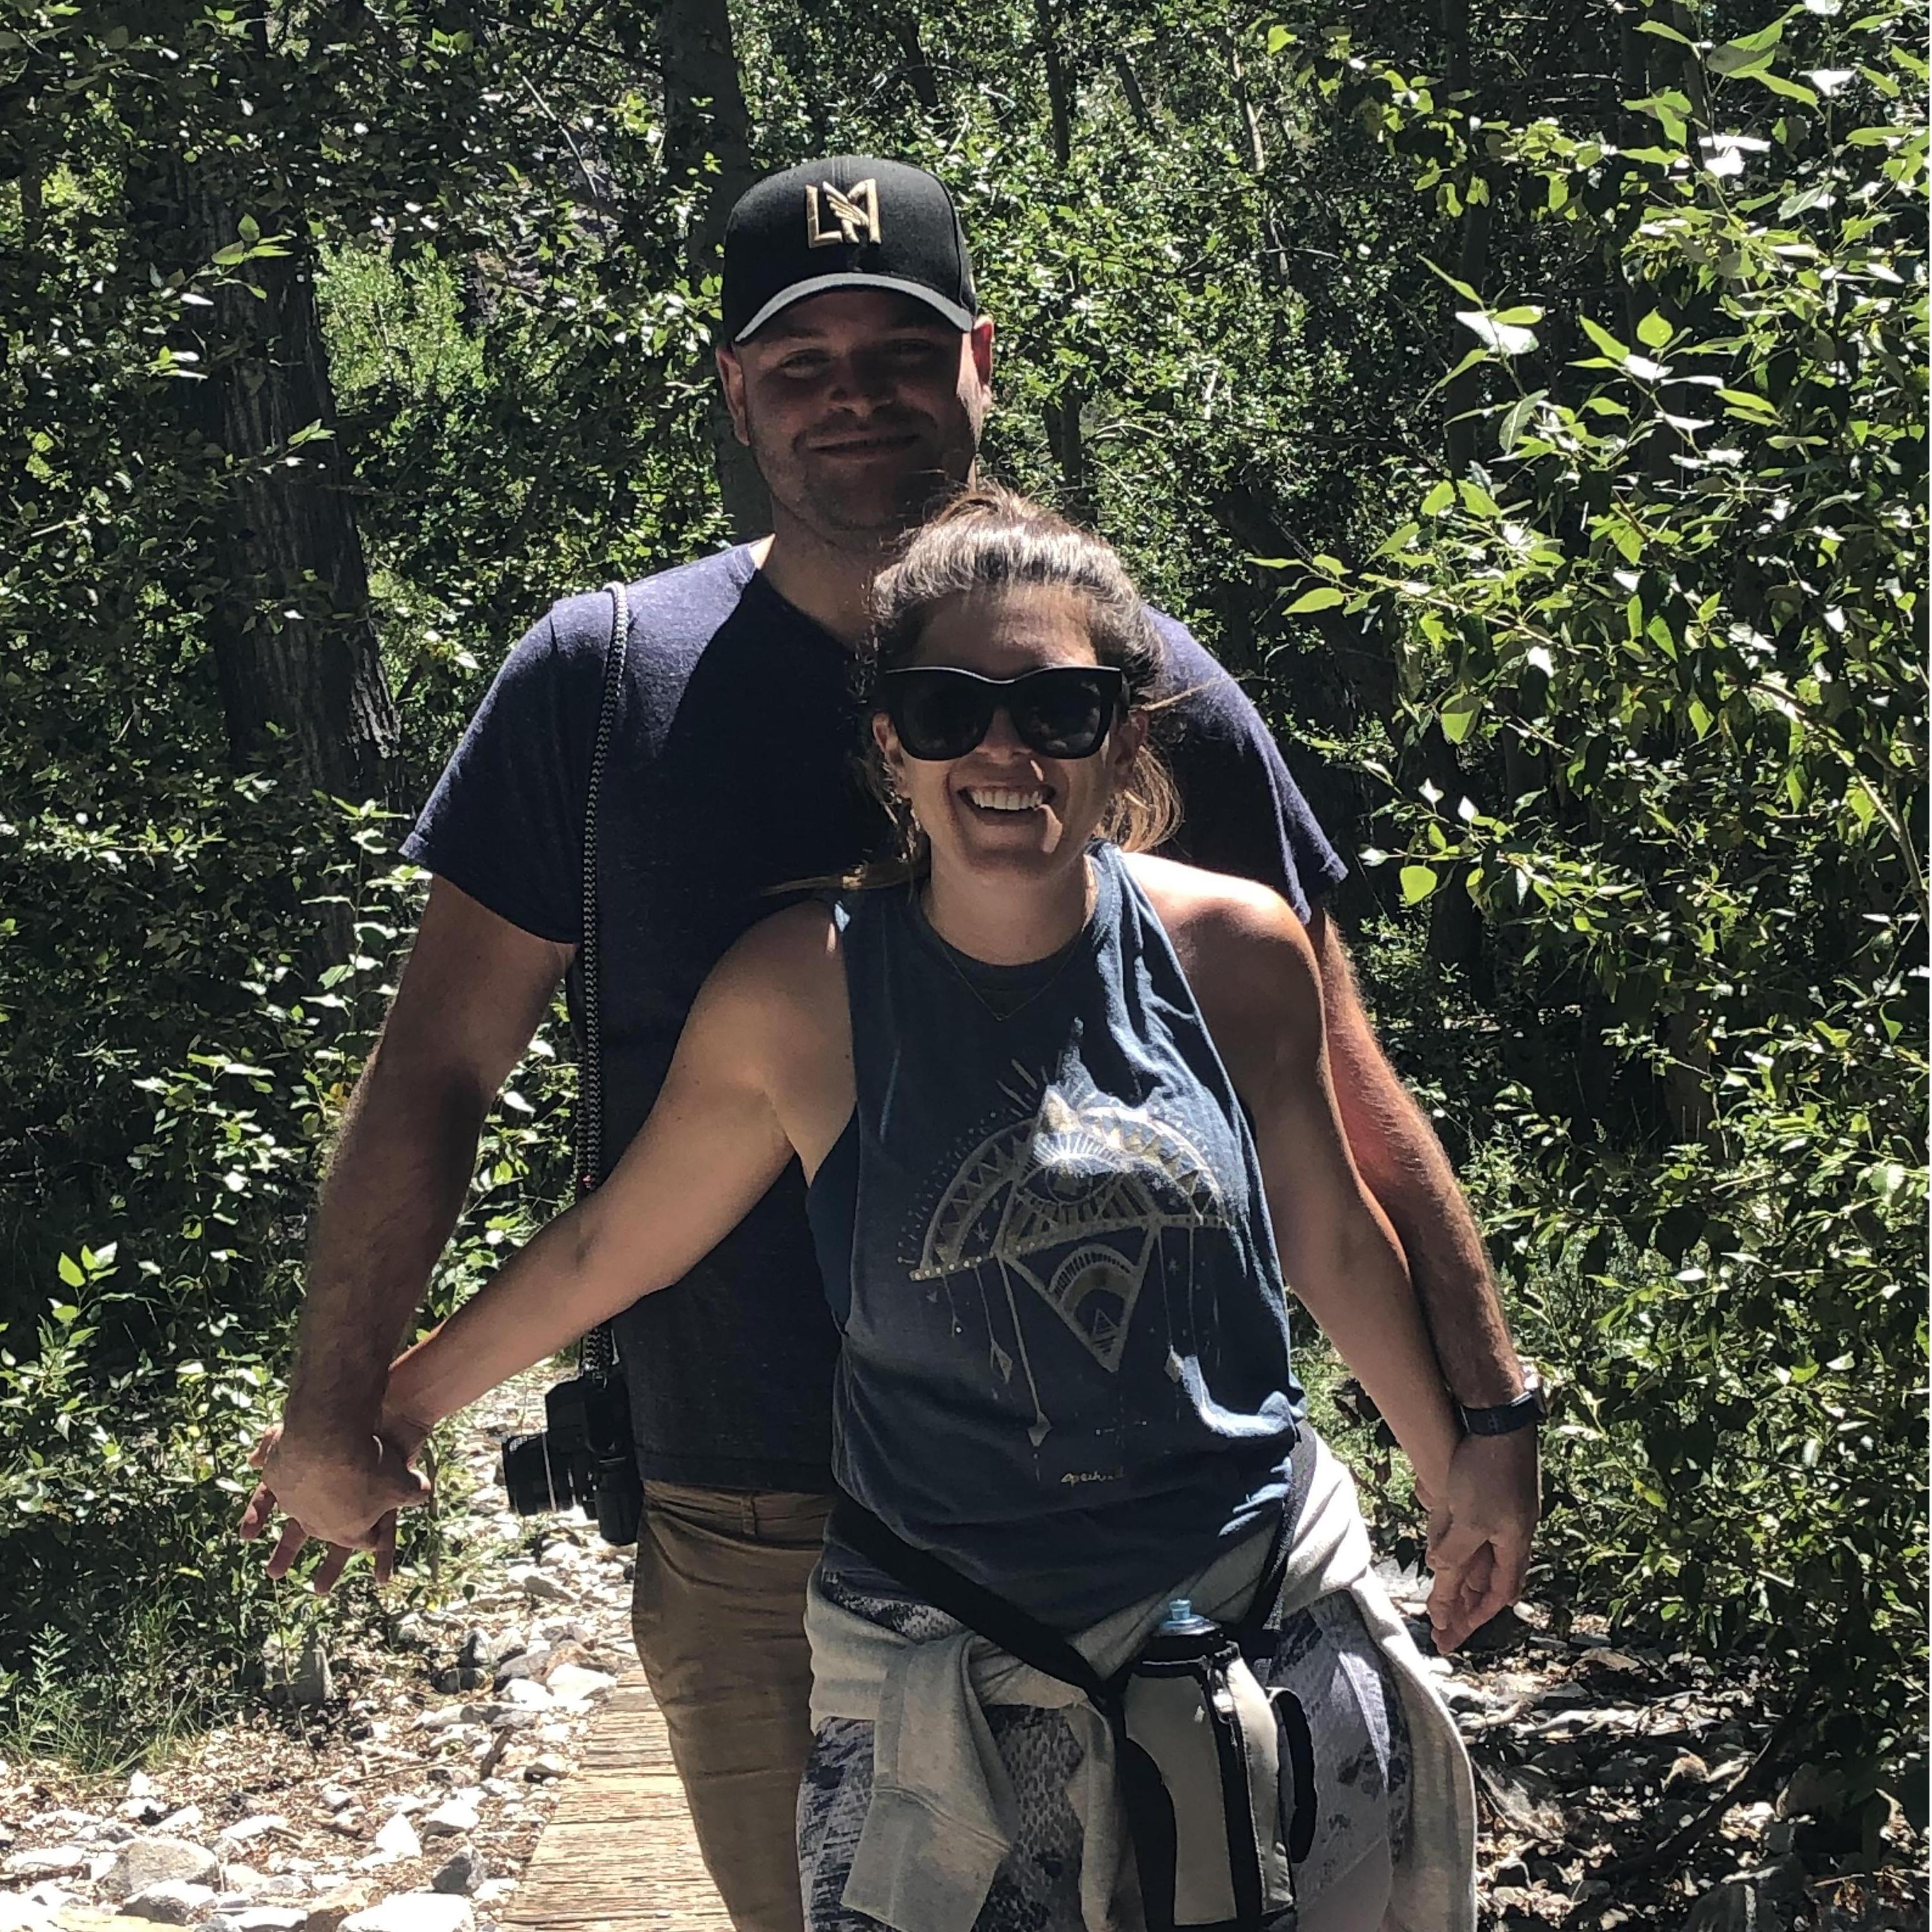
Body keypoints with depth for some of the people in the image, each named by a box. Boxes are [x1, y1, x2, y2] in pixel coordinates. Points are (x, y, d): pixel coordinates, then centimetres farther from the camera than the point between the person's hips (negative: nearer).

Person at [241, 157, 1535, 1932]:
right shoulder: (604, 683, -3)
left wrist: (1488, 1407, -1)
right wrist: (337, 1411, 3)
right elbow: (438, 1073, 3)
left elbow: (1334, 1092, 1)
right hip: (743, 1542, 0)